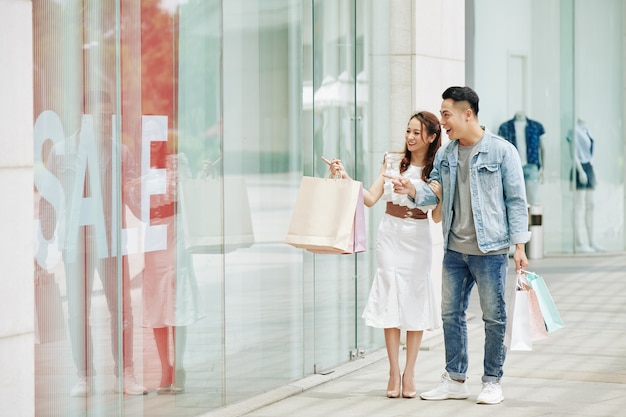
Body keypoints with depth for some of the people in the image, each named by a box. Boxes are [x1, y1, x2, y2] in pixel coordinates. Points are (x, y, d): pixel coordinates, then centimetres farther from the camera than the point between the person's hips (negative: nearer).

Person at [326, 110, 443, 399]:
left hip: (418, 239, 0)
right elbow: (370, 199, 0)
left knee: (415, 302, 1)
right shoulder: (392, 161, 3)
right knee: (391, 301, -2)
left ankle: (409, 374, 7)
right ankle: (394, 372, 3)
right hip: (391, 236, 1)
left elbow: (437, 218, 0)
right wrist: (345, 178, -11)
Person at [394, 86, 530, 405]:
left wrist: (520, 246, -9)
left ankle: (492, 382, 14)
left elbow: (516, 200, -5)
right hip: (454, 249, 6)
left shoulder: (501, 151, -6)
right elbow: (436, 191, 12)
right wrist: (413, 191, -11)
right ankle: (455, 380, 20)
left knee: (494, 316, 2)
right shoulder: (445, 155, 10)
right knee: (451, 313, 10)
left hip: (490, 250, -5)